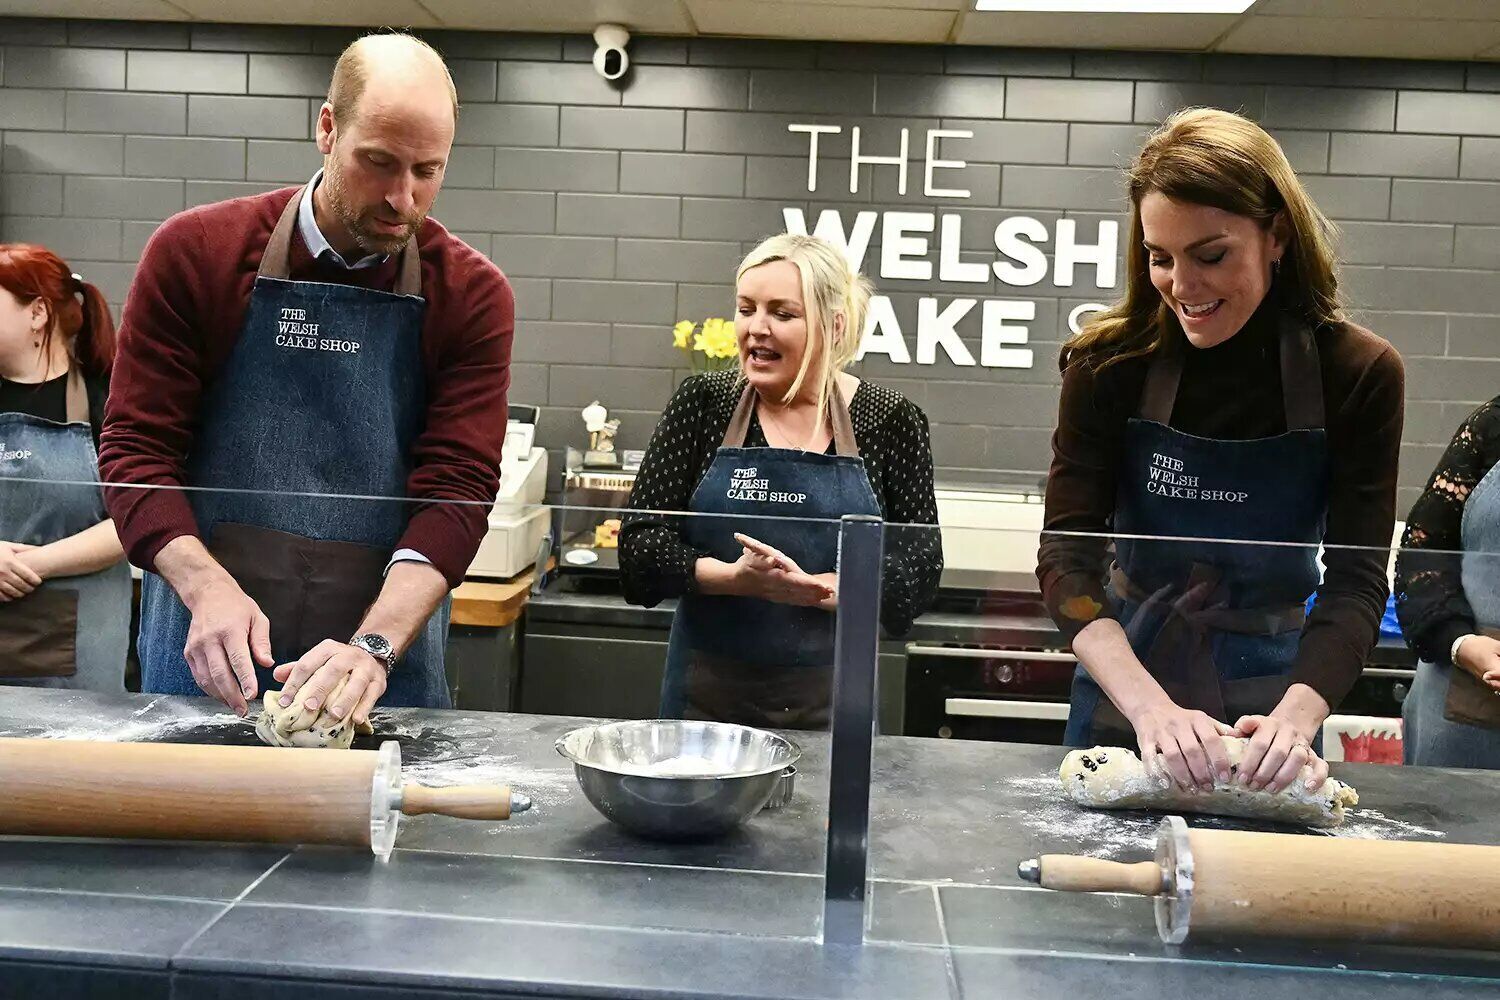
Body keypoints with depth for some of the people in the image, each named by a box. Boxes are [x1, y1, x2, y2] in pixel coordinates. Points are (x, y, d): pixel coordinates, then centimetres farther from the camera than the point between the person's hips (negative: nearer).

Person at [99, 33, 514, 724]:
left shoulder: (473, 297, -3)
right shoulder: (195, 253, -2)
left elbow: (458, 487, -9)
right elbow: (136, 448, -3)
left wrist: (375, 645, -22)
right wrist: (208, 587, -19)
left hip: (386, 657, 0)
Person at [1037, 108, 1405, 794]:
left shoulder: (1360, 375, -14)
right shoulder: (1111, 364, -16)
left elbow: (1356, 580, -16)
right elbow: (1067, 556, -20)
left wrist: (1297, 716, -34)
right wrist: (1148, 705, -35)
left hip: (1269, 691, 0)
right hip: (1126, 683, 0)